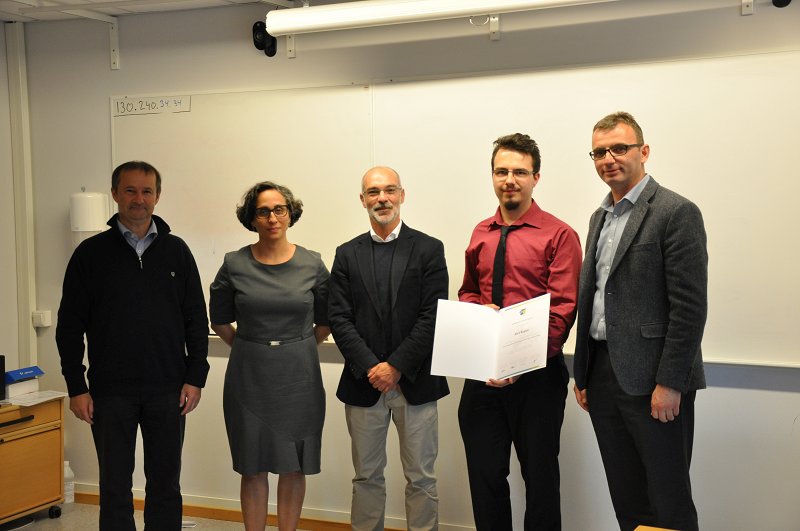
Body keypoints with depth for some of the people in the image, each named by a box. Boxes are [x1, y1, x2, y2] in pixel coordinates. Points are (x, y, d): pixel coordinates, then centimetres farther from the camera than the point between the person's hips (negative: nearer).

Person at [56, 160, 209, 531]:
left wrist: (195, 378, -1)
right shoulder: (91, 253, 1)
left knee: (165, 485, 10)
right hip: (110, 392, -1)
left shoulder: (176, 251, 5)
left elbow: (196, 319, 6)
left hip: (168, 390, 1)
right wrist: (76, 388, -4)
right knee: (115, 487, 8)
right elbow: (69, 326, 1)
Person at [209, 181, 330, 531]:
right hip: (249, 377, 0)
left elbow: (325, 322, 9)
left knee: (294, 466, 9)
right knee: (253, 467, 7)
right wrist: (249, 347, 7)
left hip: (298, 376, 1)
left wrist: (297, 348, 7)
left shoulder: (312, 264, -2)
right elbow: (220, 322, 10)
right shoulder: (234, 264, -2)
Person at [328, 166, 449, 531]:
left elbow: (432, 317, -7)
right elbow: (340, 319, 0)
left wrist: (396, 366, -13)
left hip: (414, 381, -2)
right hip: (364, 382, 2)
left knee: (421, 478, 6)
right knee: (366, 476, 12)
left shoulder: (429, 249, 1)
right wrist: (370, 367, -12)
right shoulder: (347, 255, 7)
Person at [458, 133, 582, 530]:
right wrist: (479, 309, -3)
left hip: (536, 375, -4)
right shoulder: (480, 234, 11)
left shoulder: (559, 236, -7)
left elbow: (562, 309, -13)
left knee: (540, 475, 9)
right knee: (484, 472, 10)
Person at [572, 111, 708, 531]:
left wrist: (670, 383, -18)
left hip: (652, 381, -7)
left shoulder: (677, 213, -9)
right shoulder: (600, 217, 15)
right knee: (625, 497, 14)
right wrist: (582, 373, 15)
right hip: (603, 376, 7)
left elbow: (689, 307, -15)